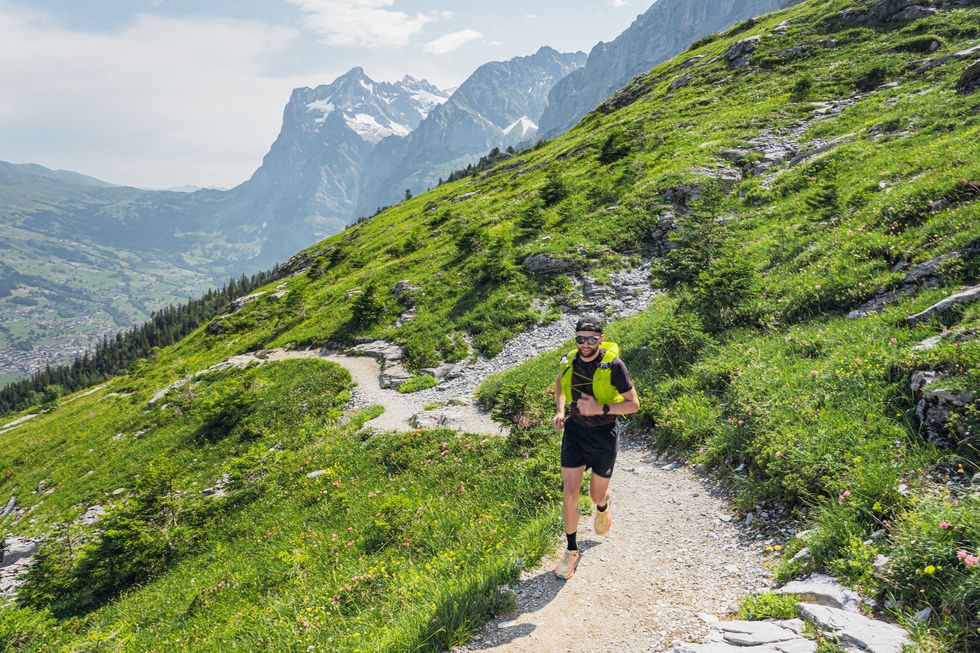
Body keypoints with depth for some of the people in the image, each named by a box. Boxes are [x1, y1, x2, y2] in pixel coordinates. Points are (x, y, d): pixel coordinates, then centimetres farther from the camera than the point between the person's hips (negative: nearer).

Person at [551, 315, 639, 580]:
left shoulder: (614, 365, -20)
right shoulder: (570, 360, -7)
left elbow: (634, 404, -15)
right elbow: (560, 382, 16)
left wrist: (600, 408, -27)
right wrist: (560, 410, 0)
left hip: (604, 435, -2)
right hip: (575, 431, 2)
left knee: (596, 496, 15)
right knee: (570, 495, -3)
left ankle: (604, 506, 54)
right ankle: (571, 551, 16)